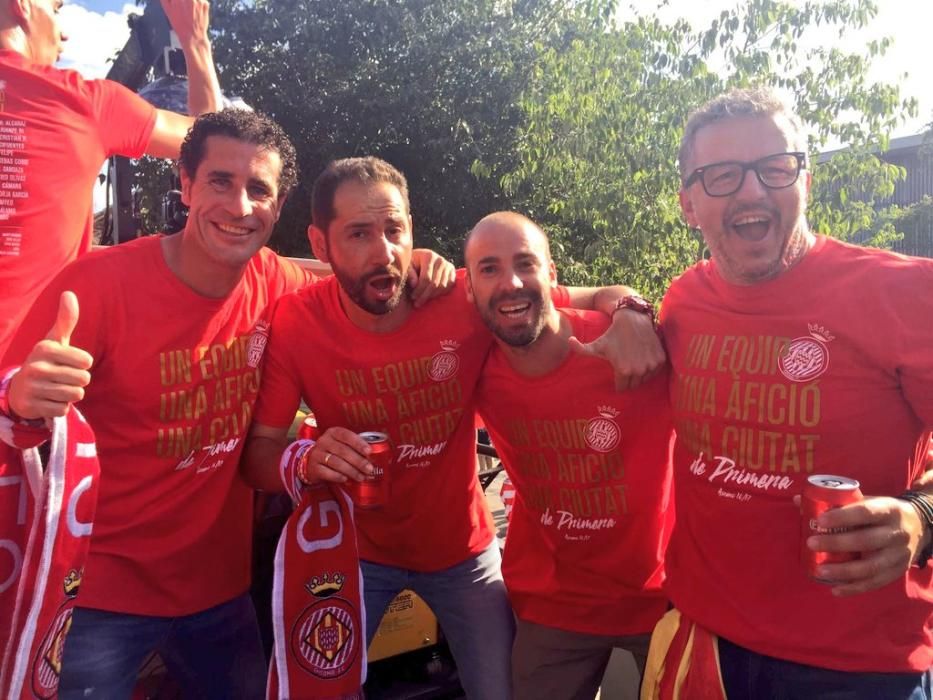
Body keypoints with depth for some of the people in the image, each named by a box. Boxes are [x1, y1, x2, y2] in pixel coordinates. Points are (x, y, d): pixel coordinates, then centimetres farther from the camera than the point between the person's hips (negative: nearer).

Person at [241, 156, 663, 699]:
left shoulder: (465, 302, -23)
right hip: (356, 548, 0)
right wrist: (305, 461, -36)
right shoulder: (295, 323, -21)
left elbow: (601, 299, -11)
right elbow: (259, 451, -14)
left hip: (461, 545, 1)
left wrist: (628, 317, -34)